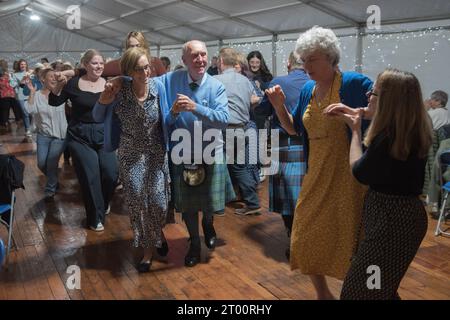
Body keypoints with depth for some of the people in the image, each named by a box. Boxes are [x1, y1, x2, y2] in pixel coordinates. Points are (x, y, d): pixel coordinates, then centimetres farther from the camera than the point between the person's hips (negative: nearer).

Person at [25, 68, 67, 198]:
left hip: (59, 135, -2)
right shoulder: (36, 95, -2)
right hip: (43, 134, 2)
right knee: (41, 164, 5)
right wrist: (32, 92, -20)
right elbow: (30, 110, -16)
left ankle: (50, 190, 15)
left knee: (52, 163, -6)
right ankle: (53, 180, 36)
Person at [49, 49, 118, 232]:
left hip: (104, 135, 2)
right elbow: (54, 102, -1)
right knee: (90, 177, 0)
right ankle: (96, 217, 17)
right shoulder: (74, 83, -3)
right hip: (80, 137, -2)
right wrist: (59, 85, -15)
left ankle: (104, 203, 29)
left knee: (111, 173, -3)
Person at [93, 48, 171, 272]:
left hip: (156, 153, 1)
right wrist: (103, 102, -18)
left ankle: (157, 234, 28)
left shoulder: (158, 87, -8)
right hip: (131, 156, -1)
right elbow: (98, 119, -1)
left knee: (158, 200, -6)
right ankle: (149, 246, 23)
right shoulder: (119, 92, -12)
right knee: (138, 202, 2)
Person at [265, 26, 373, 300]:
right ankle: (323, 293, 36)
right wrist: (279, 105, 1)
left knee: (348, 240, 7)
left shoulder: (354, 83, -10)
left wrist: (354, 114, -26)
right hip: (316, 176, 6)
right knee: (306, 239, 12)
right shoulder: (307, 90, 9)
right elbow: (294, 129, 17)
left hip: (348, 175, -6)